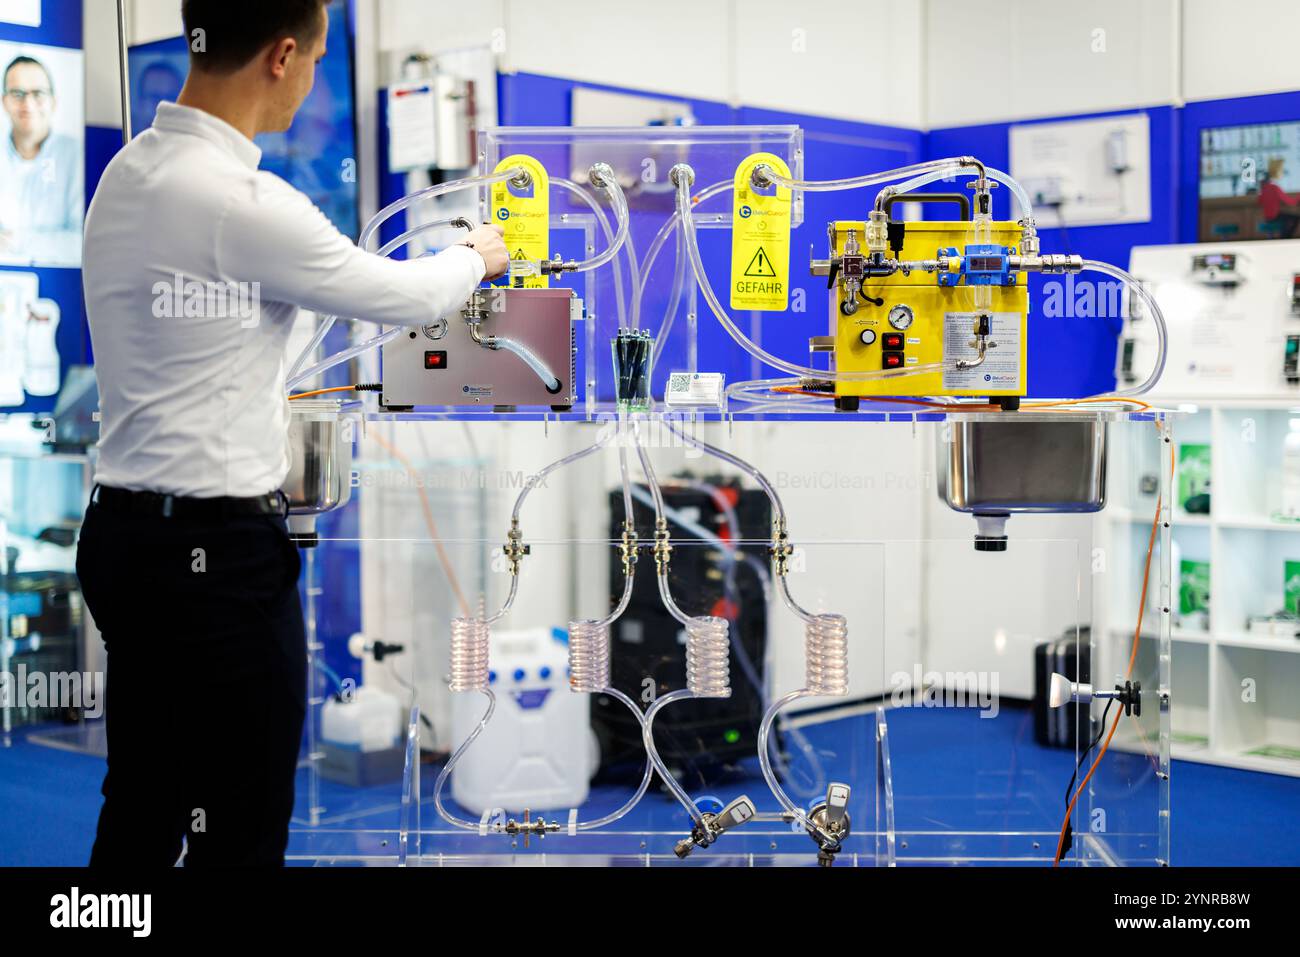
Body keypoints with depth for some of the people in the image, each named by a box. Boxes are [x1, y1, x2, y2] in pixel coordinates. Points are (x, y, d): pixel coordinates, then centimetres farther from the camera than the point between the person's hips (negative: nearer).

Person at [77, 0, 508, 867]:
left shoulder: (128, 172, 8)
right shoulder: (240, 201, -20)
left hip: (126, 529, 9)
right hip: (220, 555, -9)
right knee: (240, 830, 3)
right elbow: (403, 295, -7)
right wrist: (476, 258, 13)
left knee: (141, 810, 17)